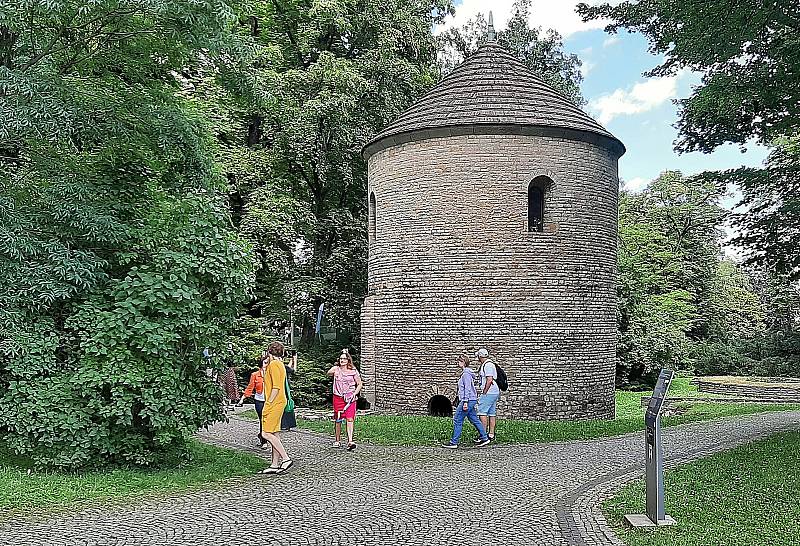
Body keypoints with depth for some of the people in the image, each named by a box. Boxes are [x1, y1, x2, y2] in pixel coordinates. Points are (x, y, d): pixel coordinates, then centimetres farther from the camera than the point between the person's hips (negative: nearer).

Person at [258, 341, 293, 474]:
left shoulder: (274, 364, -13)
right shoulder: (280, 364, 18)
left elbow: (276, 387, -21)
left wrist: (268, 404, -19)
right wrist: (265, 369, 19)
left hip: (274, 403, -10)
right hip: (279, 402, 10)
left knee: (267, 433, -10)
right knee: (274, 434, 10)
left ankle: (286, 458, -11)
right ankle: (275, 465, 13)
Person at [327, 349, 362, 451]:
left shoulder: (353, 371, 3)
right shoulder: (336, 369, 6)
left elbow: (360, 384, 7)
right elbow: (329, 373, -11)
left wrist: (355, 393, -6)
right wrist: (333, 371, -31)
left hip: (350, 398, -1)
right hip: (338, 397, 1)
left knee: (350, 419, -12)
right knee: (338, 420, 7)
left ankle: (350, 441, -16)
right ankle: (338, 440, 22)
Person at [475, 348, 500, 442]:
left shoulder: (487, 365, -14)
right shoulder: (489, 364, 19)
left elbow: (489, 380, -21)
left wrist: (484, 393, -17)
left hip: (489, 393, -10)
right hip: (494, 393, 10)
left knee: (482, 412, -10)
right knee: (492, 414, 9)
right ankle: (491, 435, 11)